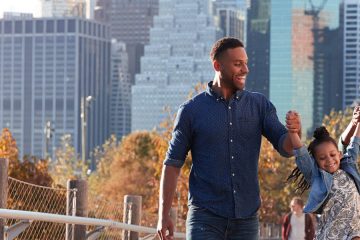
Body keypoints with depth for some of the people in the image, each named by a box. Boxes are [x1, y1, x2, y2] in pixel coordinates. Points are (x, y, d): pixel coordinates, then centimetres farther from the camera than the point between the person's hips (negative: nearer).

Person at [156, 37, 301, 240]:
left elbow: (285, 147, -1)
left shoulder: (259, 105, 7)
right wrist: (164, 215, -5)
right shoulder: (191, 111, 0)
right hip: (206, 218, -3)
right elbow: (173, 164, 2)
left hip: (247, 218, 3)